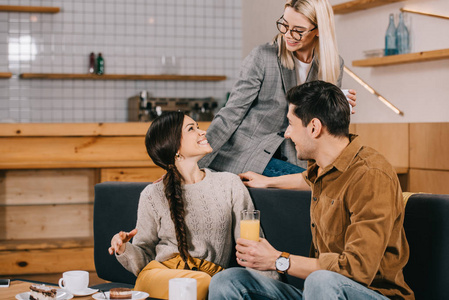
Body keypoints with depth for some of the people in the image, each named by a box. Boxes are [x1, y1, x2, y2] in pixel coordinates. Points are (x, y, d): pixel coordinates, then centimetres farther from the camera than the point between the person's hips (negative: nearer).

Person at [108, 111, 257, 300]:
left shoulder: (229, 184, 13)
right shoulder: (153, 196, 9)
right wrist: (124, 250, -9)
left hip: (214, 278, 1)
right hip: (159, 275, -1)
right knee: (202, 282, -37)